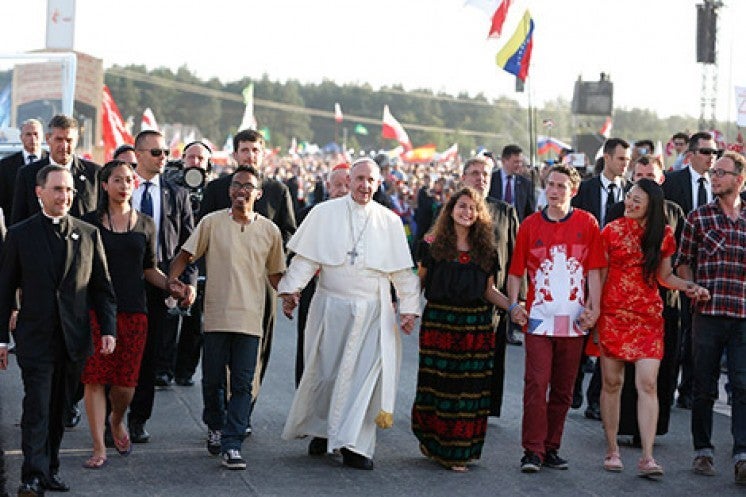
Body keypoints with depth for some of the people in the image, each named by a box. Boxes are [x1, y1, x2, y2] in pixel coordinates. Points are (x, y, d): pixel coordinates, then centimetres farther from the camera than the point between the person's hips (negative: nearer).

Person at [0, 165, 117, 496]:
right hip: (35, 338, -2)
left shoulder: (89, 234, 7)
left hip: (74, 339, 3)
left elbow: (102, 287, 9)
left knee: (59, 408, 10)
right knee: (37, 407, -9)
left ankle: (50, 470, 20)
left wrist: (109, 329, -1)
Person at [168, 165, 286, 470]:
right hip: (216, 316, 0)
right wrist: (172, 279, -13)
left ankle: (231, 445, -3)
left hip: (250, 319, 0)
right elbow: (186, 255, 4)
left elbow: (274, 273, 18)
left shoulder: (269, 231, 8)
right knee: (212, 380, 7)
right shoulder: (212, 223, 3)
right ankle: (215, 427, 33)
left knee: (242, 384, -4)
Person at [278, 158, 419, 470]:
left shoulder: (390, 222, 6)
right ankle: (321, 429, 29)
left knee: (365, 373, -7)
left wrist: (409, 307, 4)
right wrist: (290, 289, -11)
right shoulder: (324, 213, 2)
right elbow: (306, 258, 0)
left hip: (373, 312, 0)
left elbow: (402, 270, 8)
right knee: (325, 371, 8)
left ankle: (353, 445, -3)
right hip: (330, 306, 0)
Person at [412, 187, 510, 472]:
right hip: (438, 322, -2)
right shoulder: (432, 244, 3)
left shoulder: (485, 250, 10)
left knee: (469, 387, 0)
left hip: (475, 327, 2)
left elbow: (488, 290, 12)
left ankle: (457, 452, 9)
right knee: (436, 382, -2)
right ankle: (431, 440, 15)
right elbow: (418, 281, 6)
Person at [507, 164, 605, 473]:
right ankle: (532, 451, -3)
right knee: (536, 384, -7)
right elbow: (516, 271, 6)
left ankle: (551, 448, 18)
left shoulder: (587, 224, 4)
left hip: (574, 320, 1)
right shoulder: (530, 225, 3)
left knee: (563, 389, 8)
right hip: (539, 317, -1)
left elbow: (595, 270, 3)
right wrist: (514, 304, -6)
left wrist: (594, 307, -6)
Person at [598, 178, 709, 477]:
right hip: (613, 315, -1)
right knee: (611, 383, 4)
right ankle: (612, 450, 16)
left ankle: (647, 457, -7)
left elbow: (664, 276, 15)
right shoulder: (613, 231, -1)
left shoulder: (663, 235, 5)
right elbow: (599, 274, 2)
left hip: (649, 317, 1)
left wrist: (688, 287, -4)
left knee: (648, 385, -8)